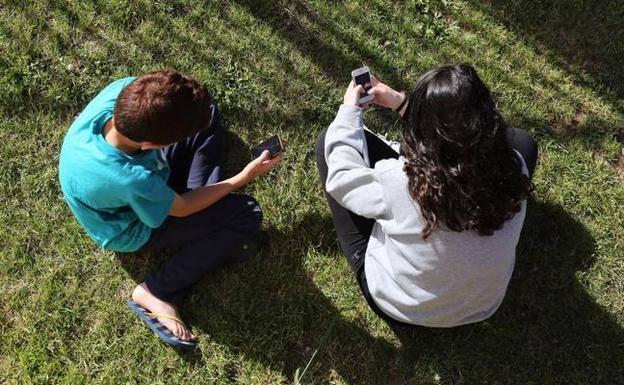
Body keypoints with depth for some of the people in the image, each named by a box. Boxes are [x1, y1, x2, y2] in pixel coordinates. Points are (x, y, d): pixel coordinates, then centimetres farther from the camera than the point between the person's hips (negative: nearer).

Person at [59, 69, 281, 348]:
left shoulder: (124, 91, -33)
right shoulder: (132, 180, -45)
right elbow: (182, 208, -21)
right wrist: (245, 177, -15)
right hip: (133, 231, -6)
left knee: (207, 111, 2)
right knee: (246, 216, -14)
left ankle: (203, 198, 2)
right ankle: (157, 295, -8)